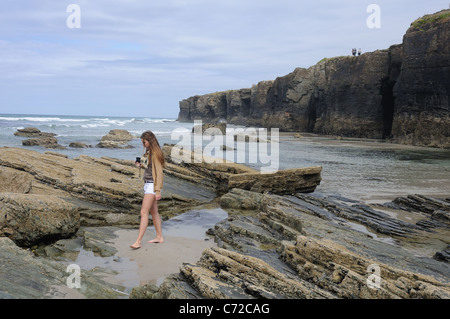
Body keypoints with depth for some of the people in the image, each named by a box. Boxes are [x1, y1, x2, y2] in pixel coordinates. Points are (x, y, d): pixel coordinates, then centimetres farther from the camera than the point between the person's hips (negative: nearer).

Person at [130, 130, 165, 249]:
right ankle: (159, 237, 24)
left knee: (144, 213, -12)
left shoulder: (155, 154, -16)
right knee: (154, 212, 15)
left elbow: (159, 173, -19)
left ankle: (138, 242, -12)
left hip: (152, 186, -10)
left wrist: (158, 191, -22)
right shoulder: (148, 152, 12)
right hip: (148, 184, 10)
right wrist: (140, 165, 4)